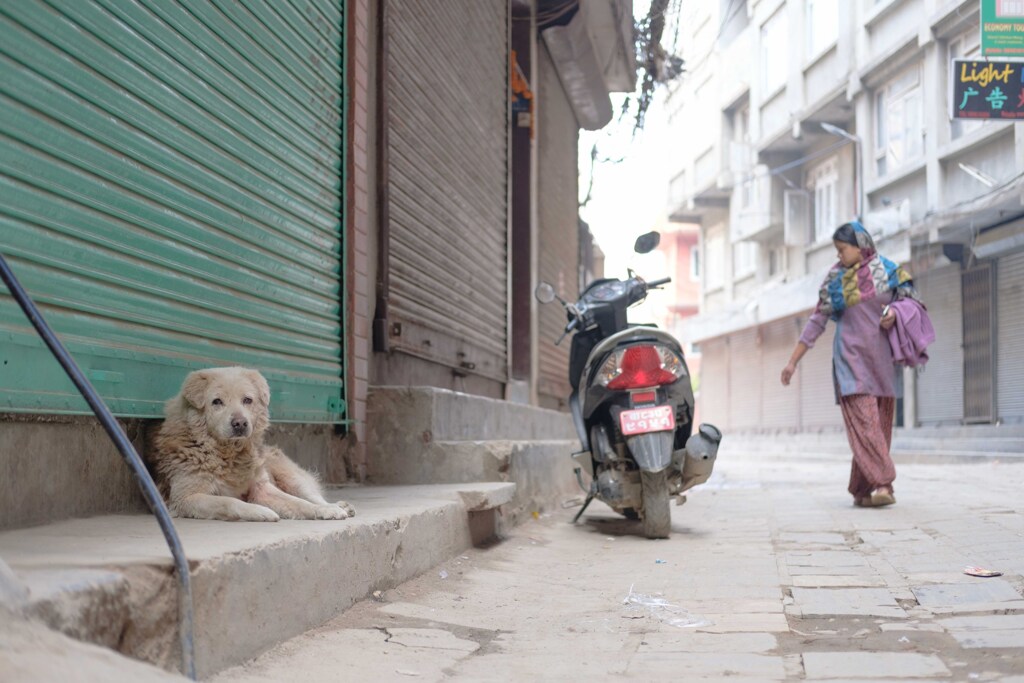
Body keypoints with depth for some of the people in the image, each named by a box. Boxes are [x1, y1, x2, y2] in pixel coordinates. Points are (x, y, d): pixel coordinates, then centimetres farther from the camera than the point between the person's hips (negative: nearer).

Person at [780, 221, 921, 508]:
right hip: (851, 356, -1)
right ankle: (882, 483, -21)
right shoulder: (835, 278, 5)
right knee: (864, 420, -16)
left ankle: (862, 489, 6)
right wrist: (793, 360, 5)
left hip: (881, 356, 2)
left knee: (880, 423, 0)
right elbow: (818, 320, 7)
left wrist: (895, 313, -12)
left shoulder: (887, 269, 5)